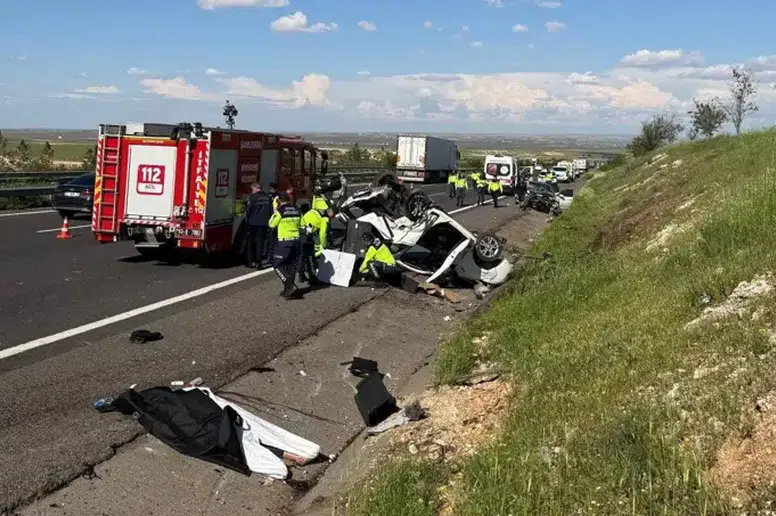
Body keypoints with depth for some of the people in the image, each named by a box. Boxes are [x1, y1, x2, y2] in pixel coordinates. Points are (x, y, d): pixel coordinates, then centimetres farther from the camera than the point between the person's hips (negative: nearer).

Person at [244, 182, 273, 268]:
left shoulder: (253, 196, -11)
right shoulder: (268, 197, 5)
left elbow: (248, 209, -12)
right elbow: (271, 210, 8)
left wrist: (247, 218, 5)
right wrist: (268, 221, 14)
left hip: (253, 223, -4)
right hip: (264, 223, 4)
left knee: (250, 242, 9)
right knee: (260, 242, 10)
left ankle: (250, 261, 9)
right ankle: (259, 261, 8)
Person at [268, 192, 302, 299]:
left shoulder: (280, 211, -12)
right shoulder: (297, 210, 4)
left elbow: (272, 224, 0)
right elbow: (301, 224, 13)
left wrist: (274, 214, 13)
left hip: (284, 242, -6)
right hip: (296, 240, 6)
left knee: (278, 266, 3)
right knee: (291, 265, 14)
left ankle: (290, 286, -12)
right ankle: (289, 289, 19)